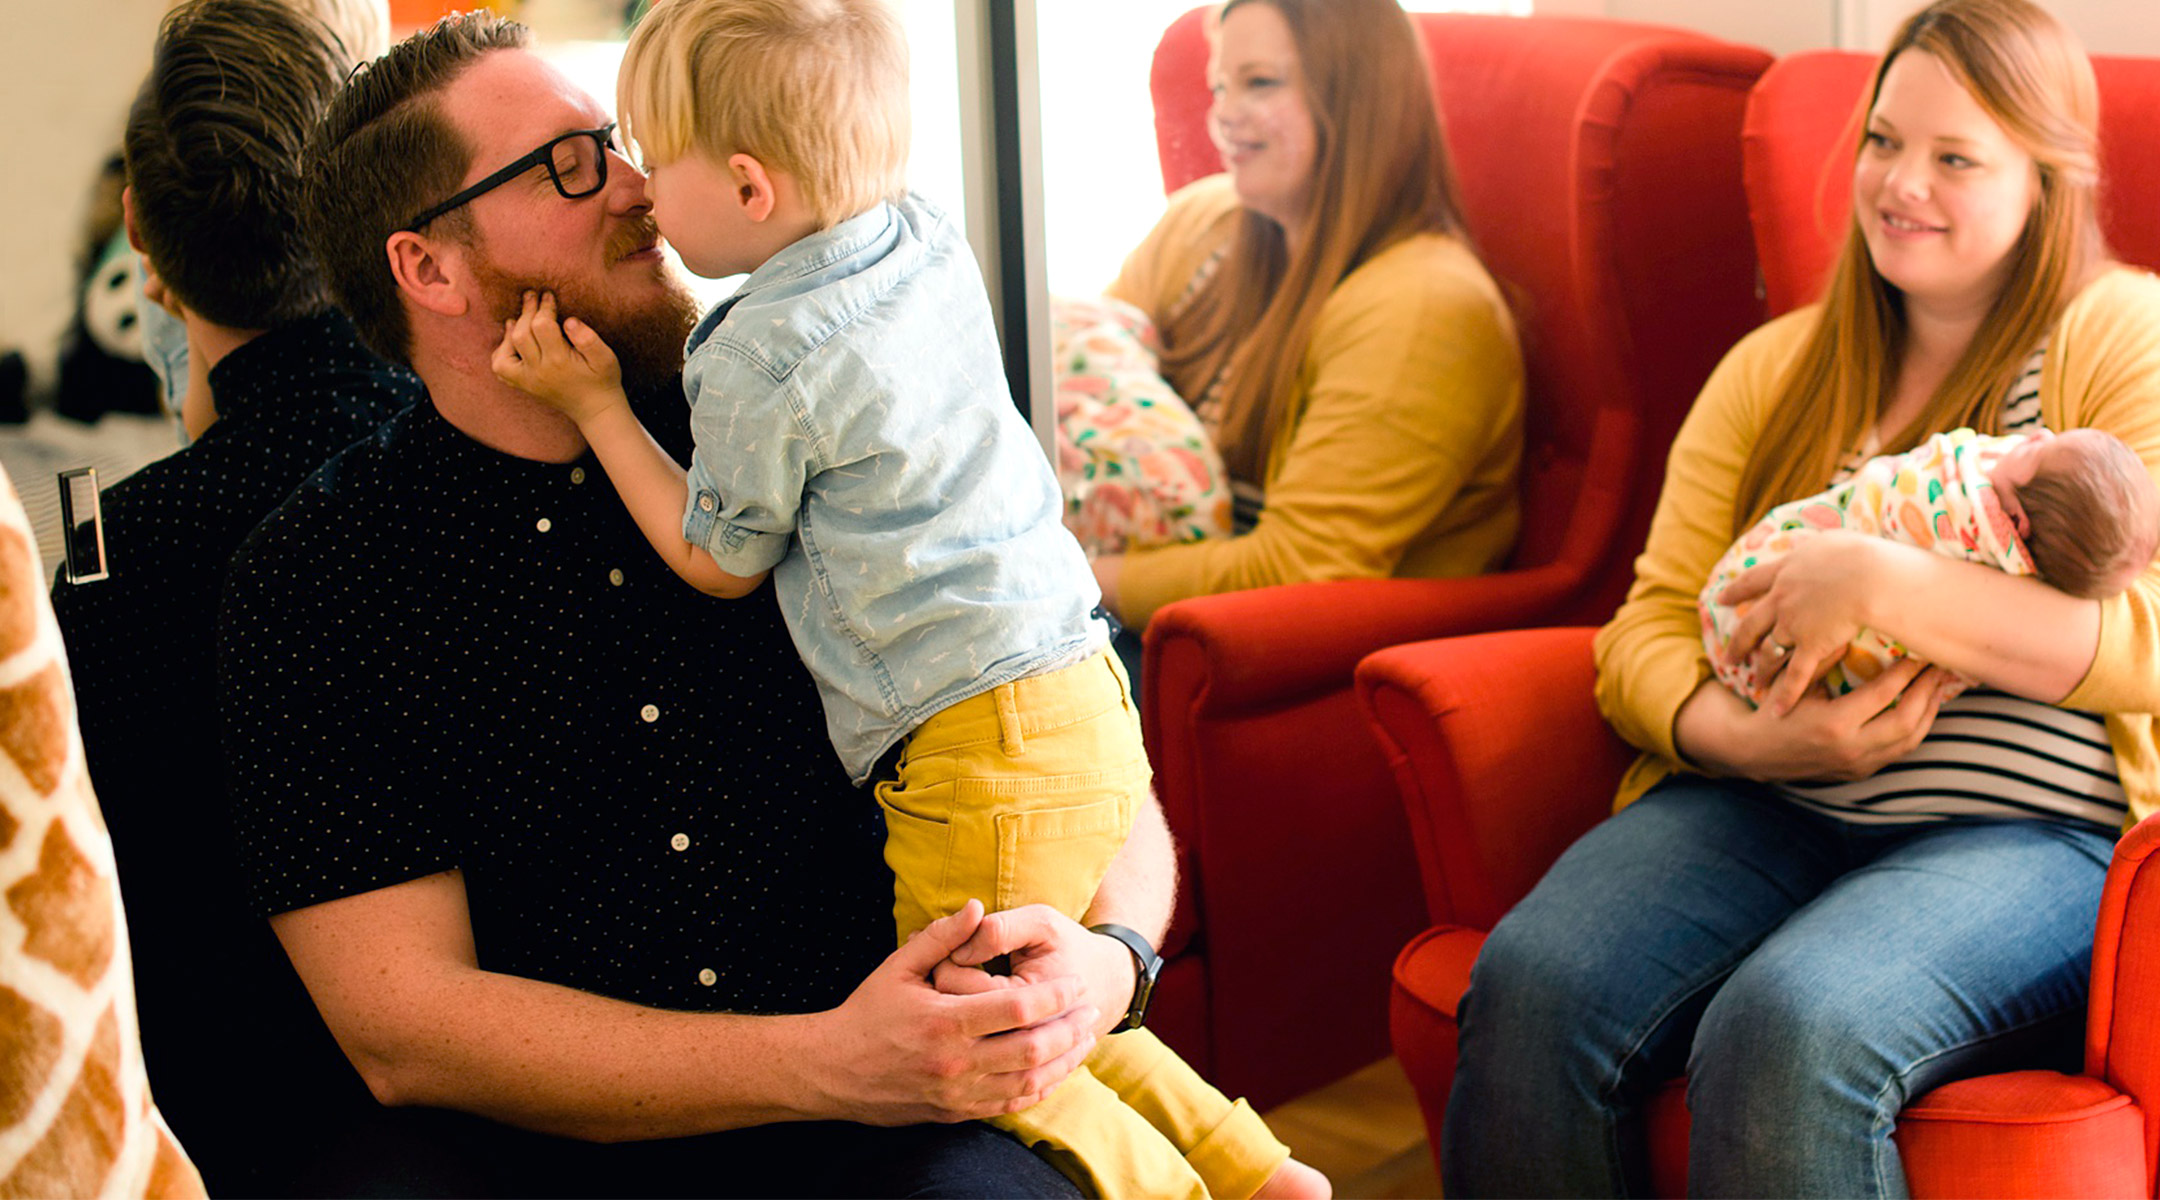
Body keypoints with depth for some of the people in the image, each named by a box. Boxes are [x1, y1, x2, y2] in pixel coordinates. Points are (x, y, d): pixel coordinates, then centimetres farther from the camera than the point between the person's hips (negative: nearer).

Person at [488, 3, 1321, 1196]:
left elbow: (719, 561, 1)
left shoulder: (761, 360, -16)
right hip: (1083, 697, 9)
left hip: (981, 749, -9)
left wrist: (597, 405, 5)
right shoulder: (929, 237, 6)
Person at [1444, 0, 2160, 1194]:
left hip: (2027, 832, -4)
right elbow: (1649, 627, 11)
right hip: (1761, 804, 4)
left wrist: (1885, 584, -19)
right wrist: (1738, 735, -12)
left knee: (1790, 1028, -35)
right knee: (1530, 985, -25)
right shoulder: (1775, 366, 19)